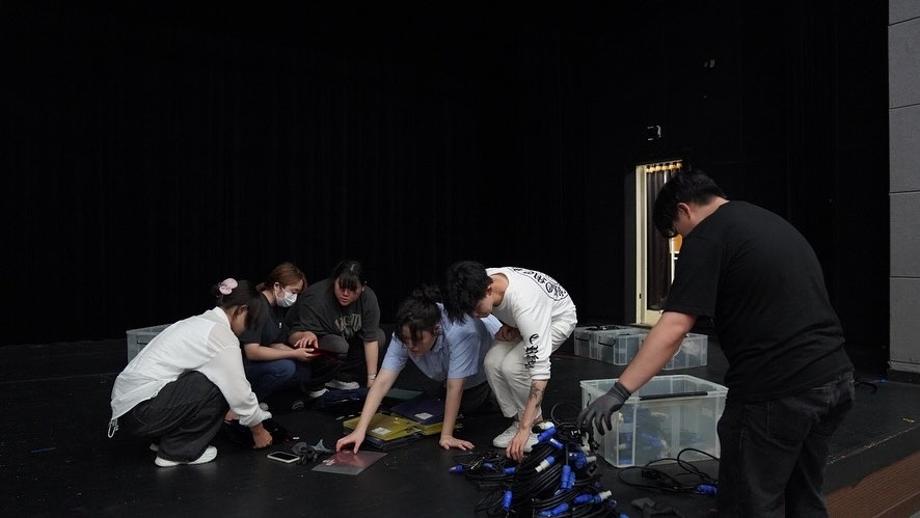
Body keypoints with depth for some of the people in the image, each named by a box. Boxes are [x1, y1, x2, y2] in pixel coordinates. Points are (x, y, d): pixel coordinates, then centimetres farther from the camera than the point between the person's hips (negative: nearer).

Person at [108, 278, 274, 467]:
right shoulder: (222, 335, -14)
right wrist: (258, 430, 6)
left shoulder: (201, 322, 14)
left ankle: (165, 437, 17)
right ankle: (177, 450, -1)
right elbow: (239, 392, -8)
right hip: (140, 411, -10)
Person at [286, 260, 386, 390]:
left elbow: (370, 338, -22)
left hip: (345, 337, 6)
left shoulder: (368, 297, -21)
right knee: (338, 345, -35)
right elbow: (293, 336, -33)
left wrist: (371, 379, -24)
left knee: (379, 336, -15)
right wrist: (306, 335, -57)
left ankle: (345, 378, -7)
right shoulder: (316, 297, -32)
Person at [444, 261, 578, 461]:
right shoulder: (482, 282, -24)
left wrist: (525, 430, -46)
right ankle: (518, 421, 2)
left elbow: (539, 368, -44)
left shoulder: (524, 303, -43)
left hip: (557, 318, -6)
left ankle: (536, 423, -2)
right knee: (492, 362, -16)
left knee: (512, 366, -27)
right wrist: (506, 326, -16)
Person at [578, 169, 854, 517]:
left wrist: (619, 392, -19)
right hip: (833, 378, 9)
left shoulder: (707, 236, -9)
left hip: (776, 391, -9)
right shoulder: (774, 221, 18)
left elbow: (674, 327, -18)